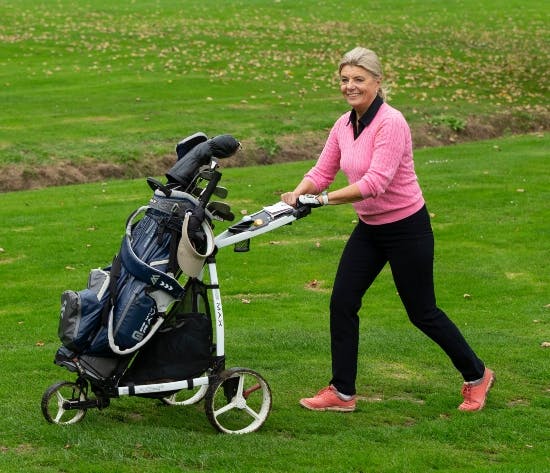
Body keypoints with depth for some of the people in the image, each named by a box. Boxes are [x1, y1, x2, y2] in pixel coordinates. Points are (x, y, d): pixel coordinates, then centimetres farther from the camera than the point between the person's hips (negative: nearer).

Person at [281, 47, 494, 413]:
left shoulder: (391, 123, -23)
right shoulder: (344, 125, 2)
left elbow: (376, 182, -31)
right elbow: (322, 171, 2)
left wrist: (325, 199, -34)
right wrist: (298, 194, -18)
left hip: (407, 228, -7)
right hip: (369, 228, 7)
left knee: (422, 312, 5)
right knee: (342, 303, 1)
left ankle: (477, 375, 26)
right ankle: (342, 392, 13)